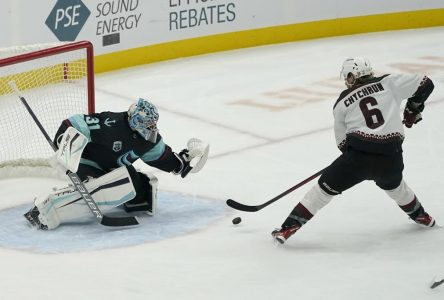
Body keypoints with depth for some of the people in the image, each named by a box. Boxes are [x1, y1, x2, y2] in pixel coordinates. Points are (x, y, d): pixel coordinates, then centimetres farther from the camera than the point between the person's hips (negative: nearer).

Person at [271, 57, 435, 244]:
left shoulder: (342, 103, 10)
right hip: (391, 158, 2)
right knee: (393, 184, 36)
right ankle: (420, 215, 54)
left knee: (325, 187, 10)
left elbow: (343, 142, 14)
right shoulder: (388, 83, 8)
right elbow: (425, 84, 9)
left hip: (358, 154, -2)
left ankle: (289, 227, 6)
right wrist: (413, 109, 25)